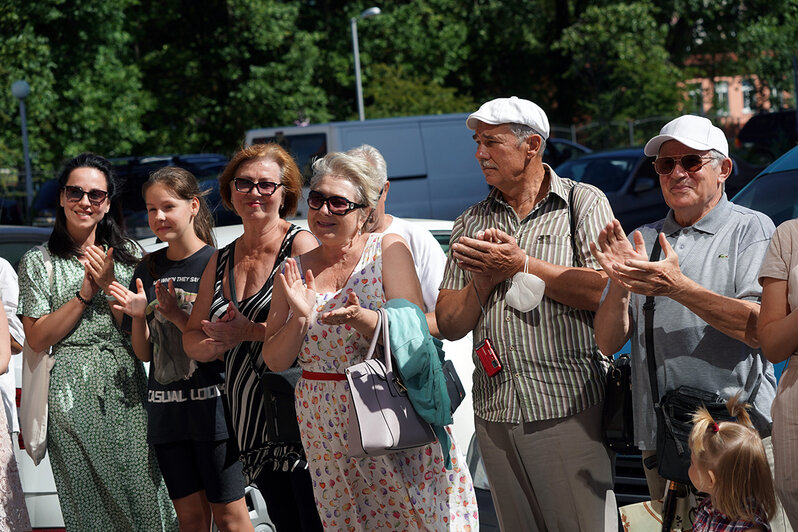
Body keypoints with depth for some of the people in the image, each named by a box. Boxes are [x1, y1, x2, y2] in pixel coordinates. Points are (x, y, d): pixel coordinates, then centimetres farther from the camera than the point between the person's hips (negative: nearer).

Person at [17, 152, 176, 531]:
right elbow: (38, 339, -2)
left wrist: (110, 284, -8)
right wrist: (85, 293, -9)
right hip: (70, 397, -1)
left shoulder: (127, 255, 11)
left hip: (126, 391, 1)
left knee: (144, 501, -5)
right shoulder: (38, 263, 6)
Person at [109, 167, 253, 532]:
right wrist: (138, 316, -6)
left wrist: (177, 316, -19)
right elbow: (144, 353, 12)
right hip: (166, 408, 5)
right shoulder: (148, 270, 10)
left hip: (212, 403, -5)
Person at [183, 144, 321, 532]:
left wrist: (251, 332, -15)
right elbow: (192, 340, 18)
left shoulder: (301, 245, -3)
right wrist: (219, 344, -5)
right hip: (251, 424, 6)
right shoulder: (219, 262, 18)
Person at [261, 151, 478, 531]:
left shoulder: (389, 250, -1)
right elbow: (275, 361, 5)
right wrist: (300, 317, -13)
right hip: (326, 429, 3)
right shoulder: (295, 271, 8)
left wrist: (362, 319, -27)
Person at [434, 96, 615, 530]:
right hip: (495, 413, 5)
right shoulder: (470, 223, 16)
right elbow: (449, 325, 12)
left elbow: (606, 290, -12)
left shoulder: (583, 203, 3)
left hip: (569, 409, -5)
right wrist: (485, 280, -6)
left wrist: (521, 264, -9)